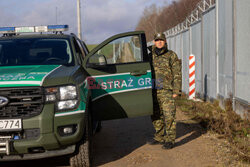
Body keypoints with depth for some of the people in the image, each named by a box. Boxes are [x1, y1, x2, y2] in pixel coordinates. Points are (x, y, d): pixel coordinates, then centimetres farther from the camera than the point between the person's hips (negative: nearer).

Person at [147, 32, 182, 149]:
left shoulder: (171, 55, 1)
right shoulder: (150, 56, 13)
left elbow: (177, 74, -2)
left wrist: (176, 91, -9)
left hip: (167, 91, -5)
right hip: (153, 91, 5)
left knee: (169, 115, -7)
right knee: (156, 116, 11)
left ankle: (170, 140, -2)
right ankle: (159, 137, 23)